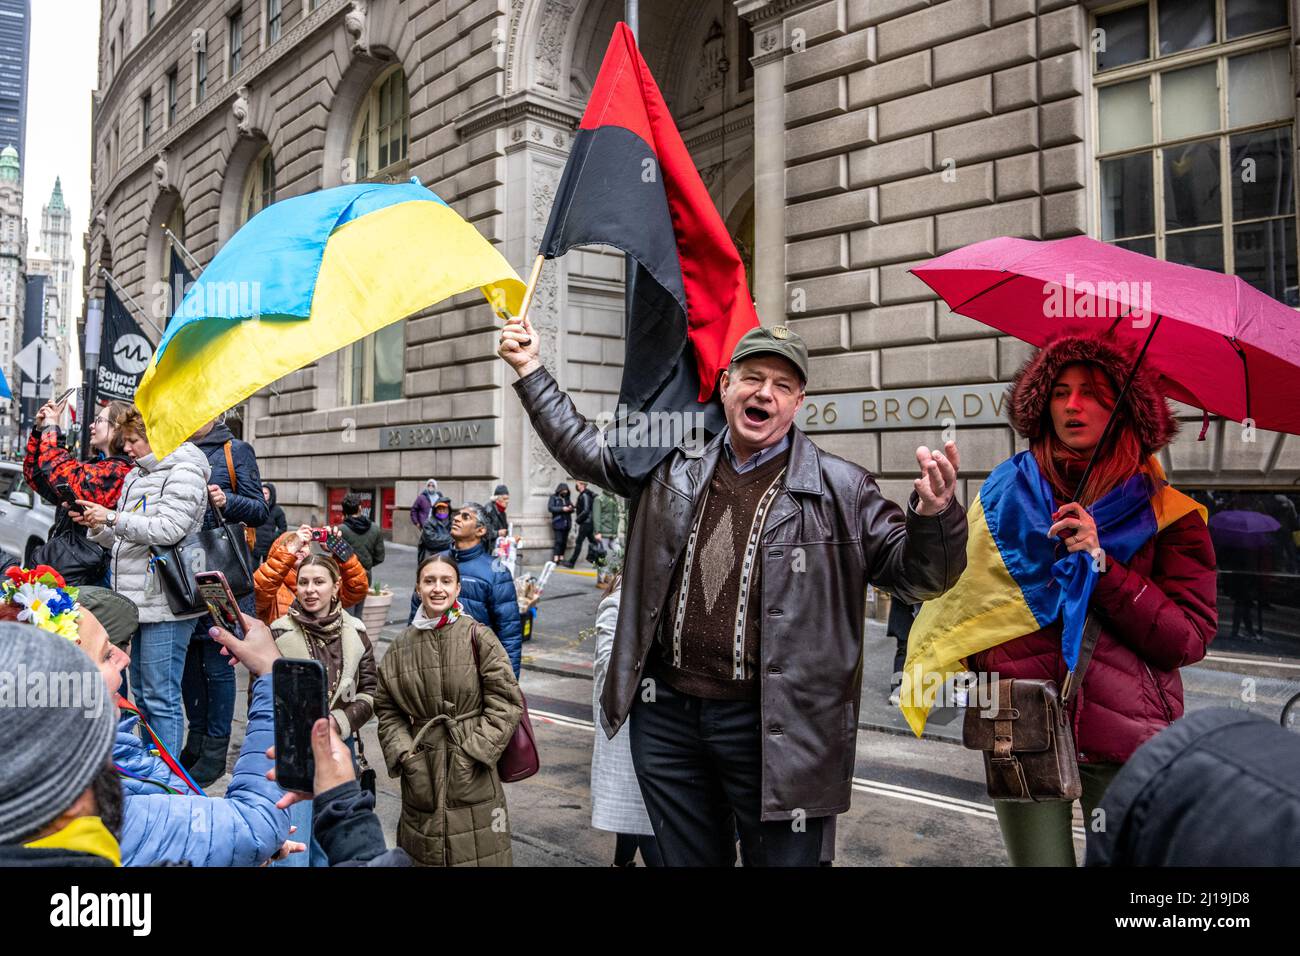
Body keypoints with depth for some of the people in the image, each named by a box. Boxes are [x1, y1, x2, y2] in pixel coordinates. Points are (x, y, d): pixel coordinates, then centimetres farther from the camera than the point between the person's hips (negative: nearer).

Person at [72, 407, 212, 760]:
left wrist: (112, 517, -12)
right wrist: (97, 526, 7)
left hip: (164, 605, -9)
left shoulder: (183, 472, -8)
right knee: (141, 696, 16)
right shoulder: (135, 476, 20)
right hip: (135, 602, 9)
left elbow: (168, 530, -20)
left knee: (161, 698, -6)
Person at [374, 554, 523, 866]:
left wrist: (475, 749, -12)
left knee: (475, 853, 3)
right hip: (421, 773, 3)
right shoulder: (403, 645, 4)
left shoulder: (479, 638, -8)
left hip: (472, 776, -3)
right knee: (423, 853, 13)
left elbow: (506, 703, -8)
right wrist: (403, 752, -2)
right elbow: (386, 707, 10)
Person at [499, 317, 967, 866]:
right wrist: (530, 371, 18)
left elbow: (915, 573, -4)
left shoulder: (840, 490, -5)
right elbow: (586, 450, 19)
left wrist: (933, 514, -25)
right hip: (667, 715, 4)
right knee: (685, 857, 20)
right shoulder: (674, 471, 6)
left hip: (774, 729, -3)